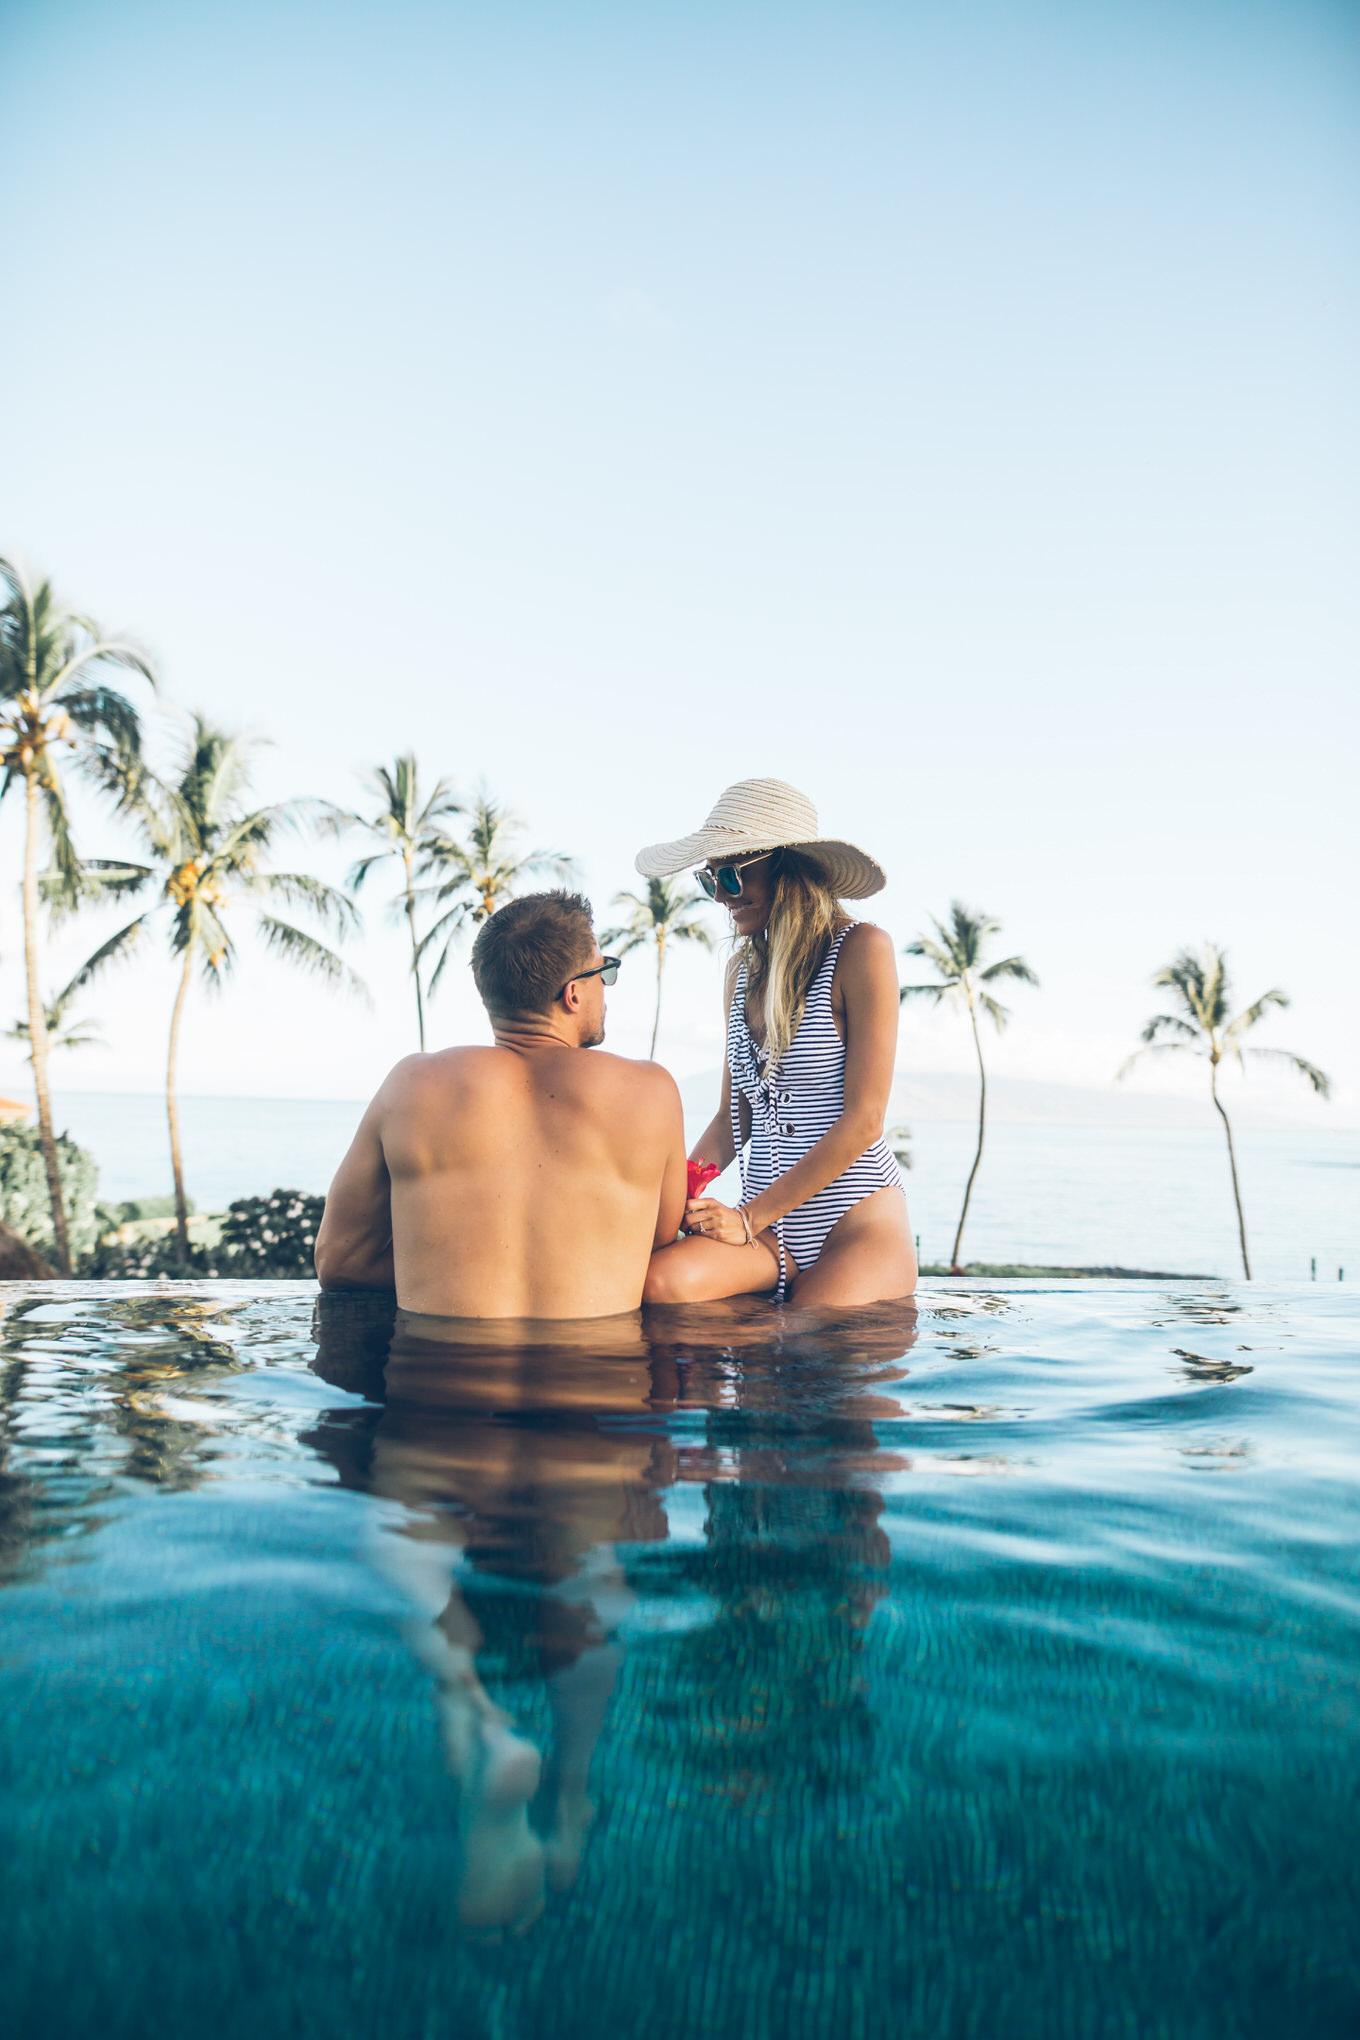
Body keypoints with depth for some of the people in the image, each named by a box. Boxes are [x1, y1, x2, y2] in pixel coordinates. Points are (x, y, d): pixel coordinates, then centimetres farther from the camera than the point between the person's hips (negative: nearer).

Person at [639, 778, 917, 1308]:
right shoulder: (744, 971, 14)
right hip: (765, 1224, 5)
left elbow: (863, 1121, -11)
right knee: (659, 1280, -25)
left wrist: (750, 1218, -10)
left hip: (858, 1224, -5)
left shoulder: (860, 950, -6)